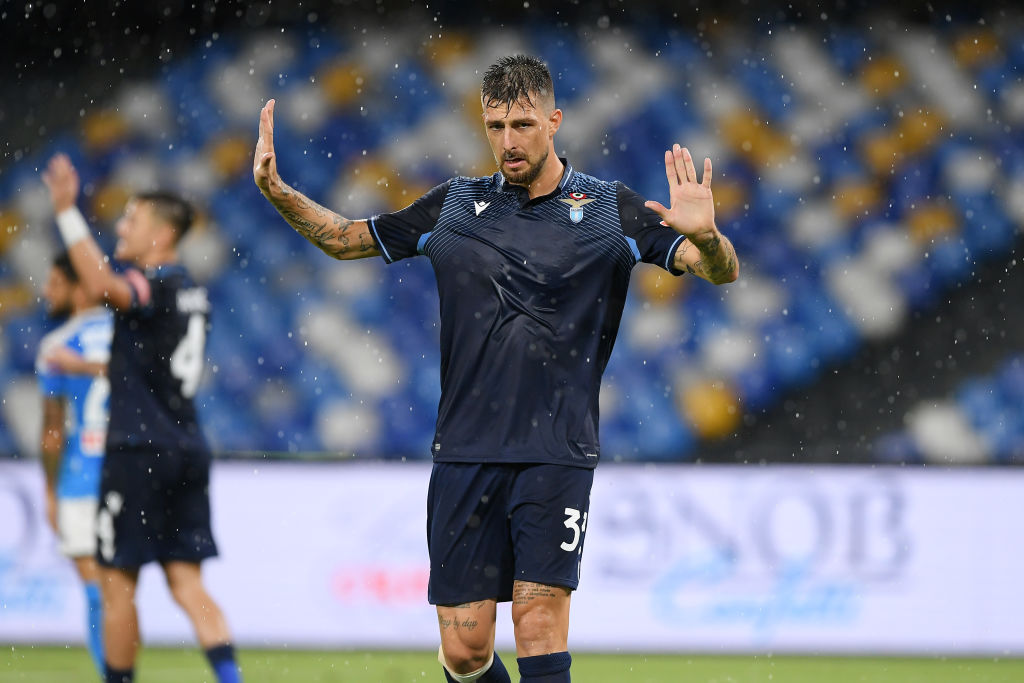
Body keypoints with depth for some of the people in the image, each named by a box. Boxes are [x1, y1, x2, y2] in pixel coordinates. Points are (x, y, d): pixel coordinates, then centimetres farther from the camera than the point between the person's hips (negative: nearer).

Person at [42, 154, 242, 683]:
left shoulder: (154, 286, -12)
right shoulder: (191, 292, 16)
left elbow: (102, 287, -33)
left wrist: (67, 212, -32)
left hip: (139, 449, -8)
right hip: (188, 449, 8)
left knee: (117, 584, 1)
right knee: (187, 584, 3)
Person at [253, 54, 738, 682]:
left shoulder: (611, 210, 2)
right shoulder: (455, 206, 9)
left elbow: (723, 270, -4)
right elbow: (344, 238, 19)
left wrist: (705, 236, -27)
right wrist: (278, 191, 2)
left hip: (557, 453, -2)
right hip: (466, 453, 3)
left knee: (539, 619, -16)